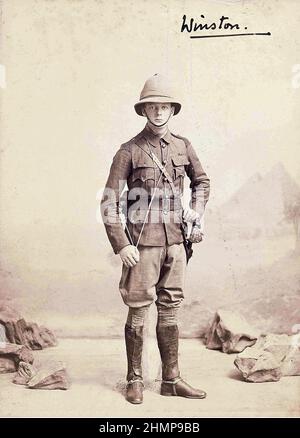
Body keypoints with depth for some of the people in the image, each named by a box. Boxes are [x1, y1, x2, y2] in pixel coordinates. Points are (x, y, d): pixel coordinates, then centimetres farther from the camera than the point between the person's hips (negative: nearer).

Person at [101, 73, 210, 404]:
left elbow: (201, 181, 25)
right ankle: (135, 380, 21)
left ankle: (171, 380, 24)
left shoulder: (183, 146, 8)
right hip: (143, 243, -4)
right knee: (138, 311, 4)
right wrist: (121, 244, -13)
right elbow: (109, 201, -6)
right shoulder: (129, 151, -4)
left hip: (175, 240, 4)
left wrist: (195, 212, 9)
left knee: (170, 310, 12)